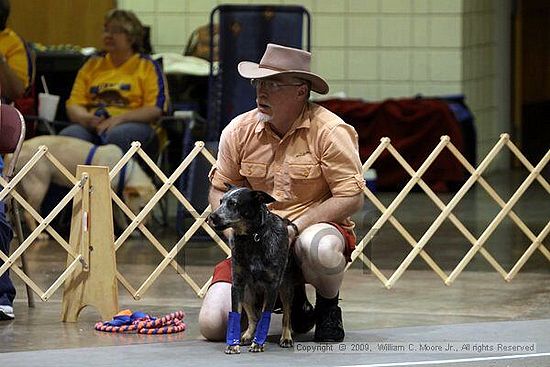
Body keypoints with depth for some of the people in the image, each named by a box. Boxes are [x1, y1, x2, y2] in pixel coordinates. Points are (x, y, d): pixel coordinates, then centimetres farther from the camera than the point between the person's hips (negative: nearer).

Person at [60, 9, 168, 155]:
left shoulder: (147, 66, 12)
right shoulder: (93, 64, 23)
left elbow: (155, 109, 0)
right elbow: (74, 105, 17)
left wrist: (120, 118, -14)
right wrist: (86, 118, -8)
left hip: (133, 124, -3)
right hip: (91, 125, 3)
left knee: (118, 135, -40)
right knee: (68, 135, -32)